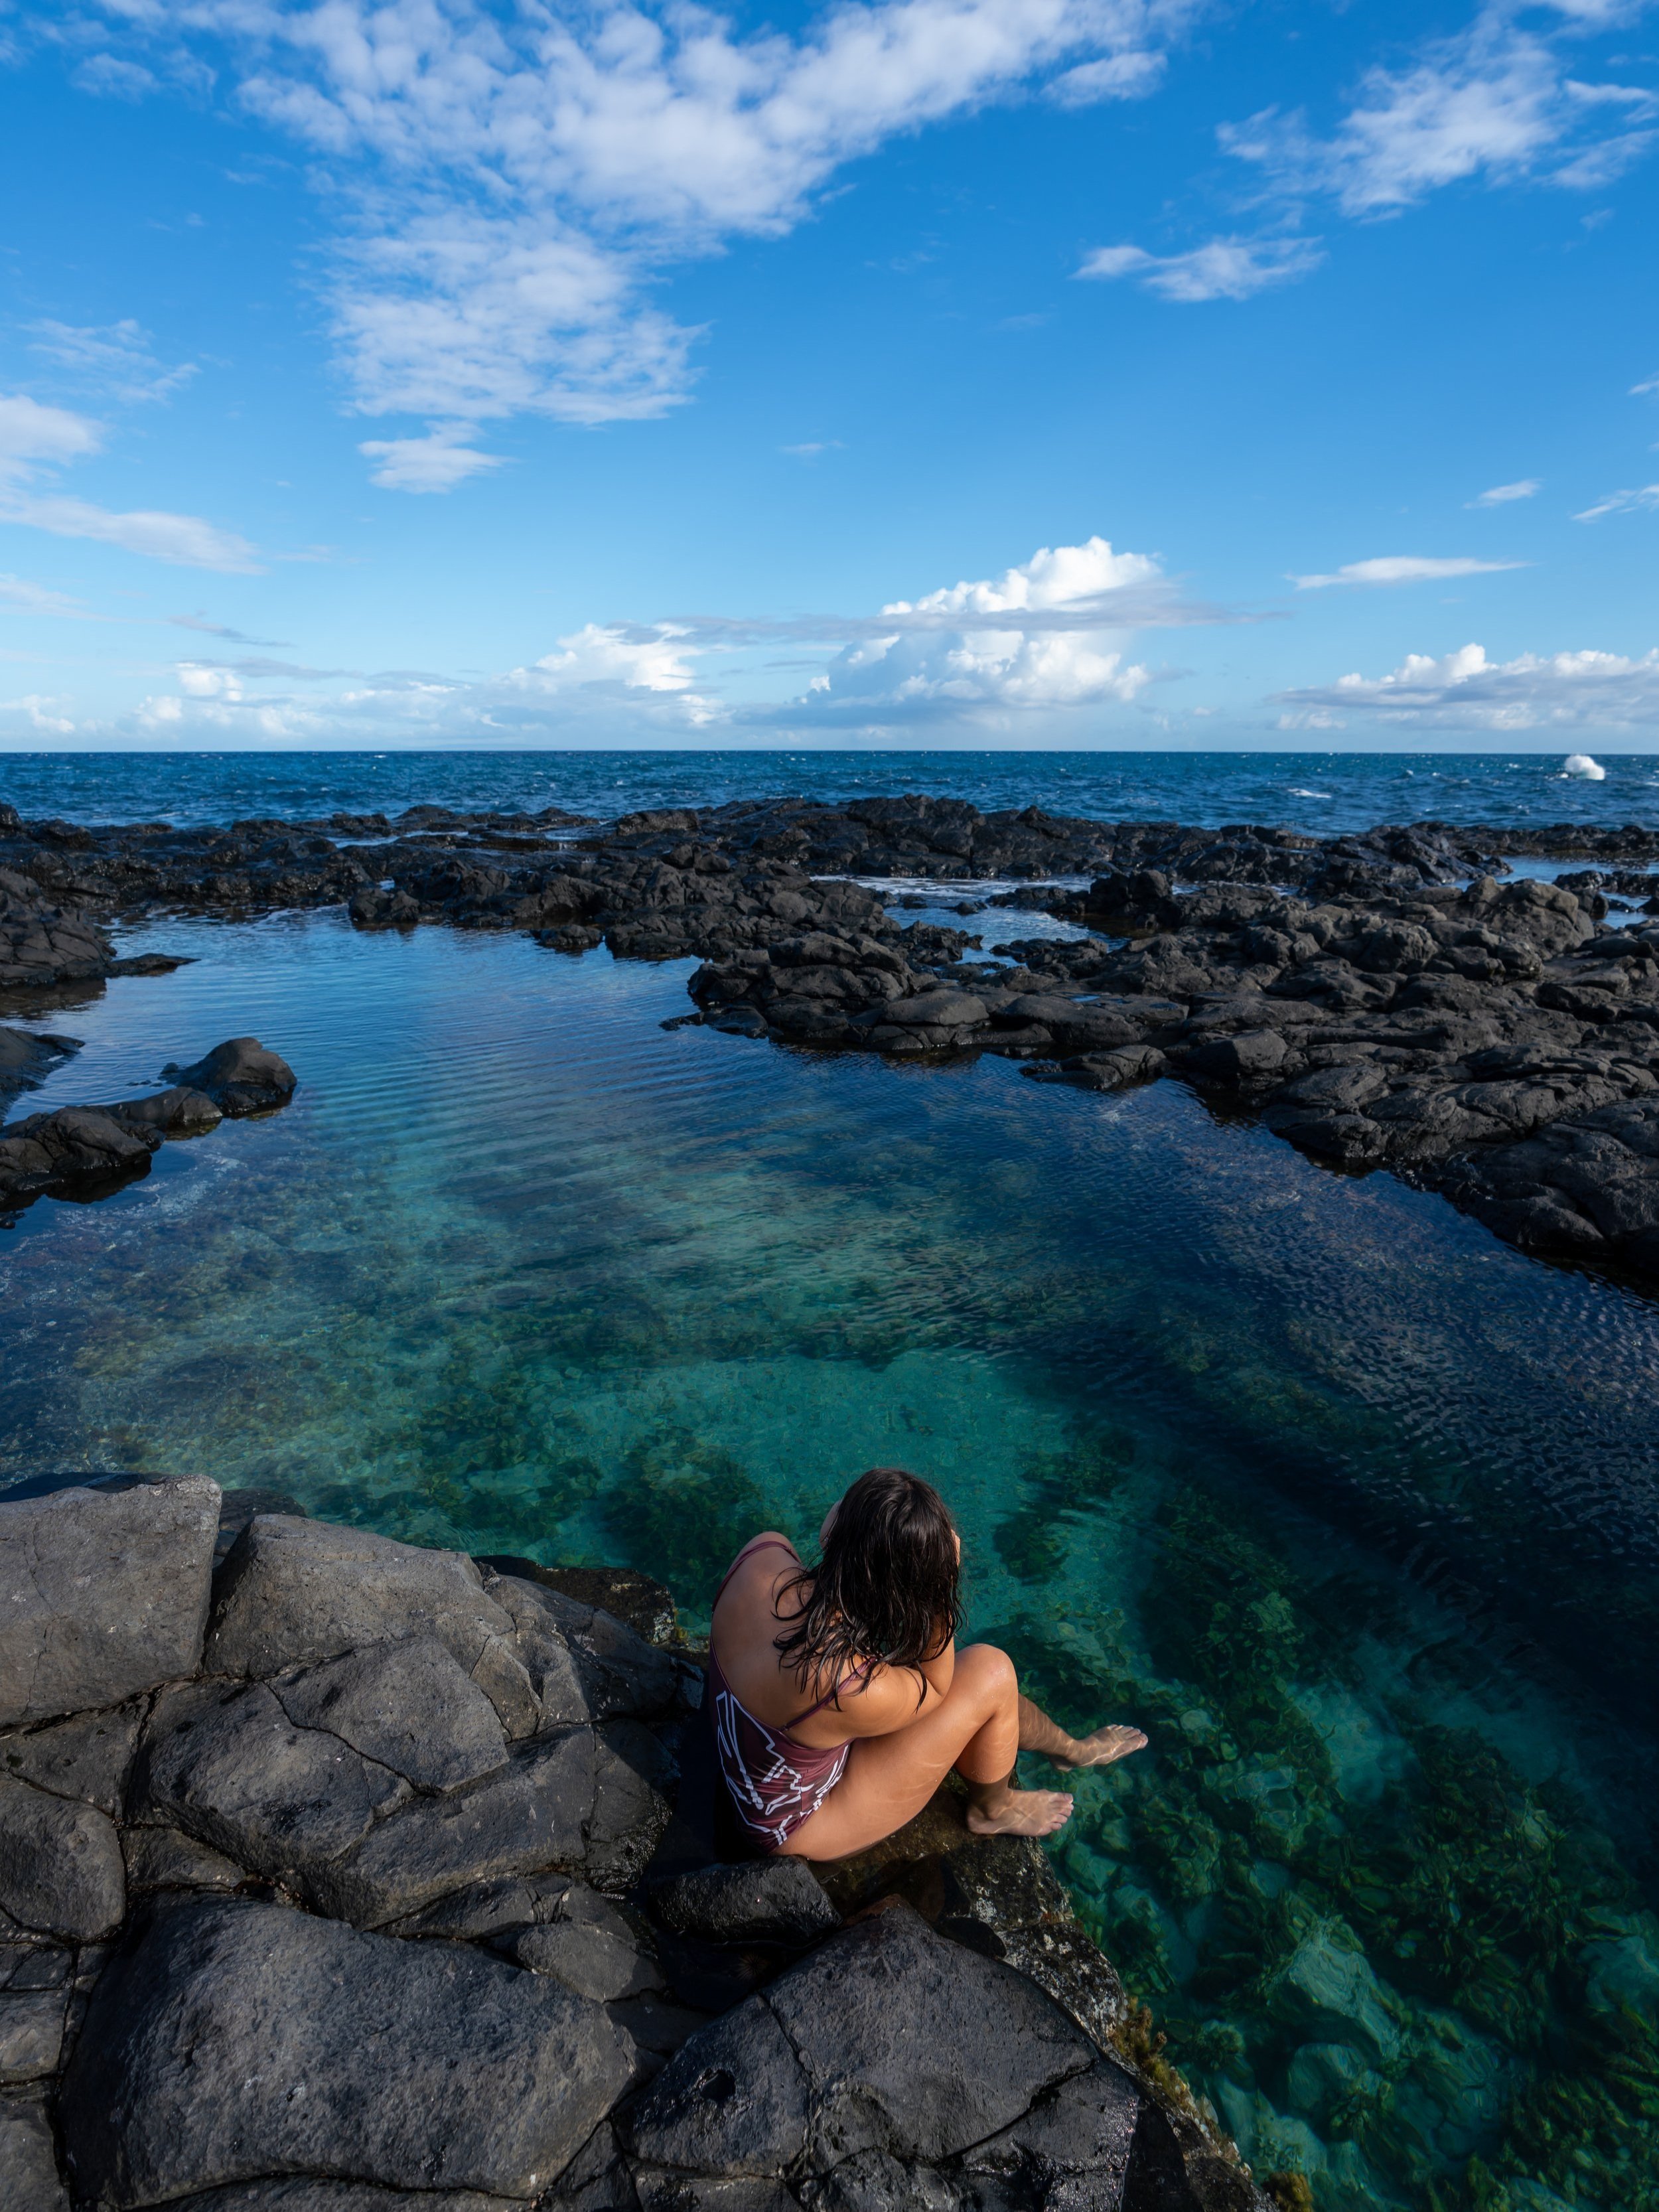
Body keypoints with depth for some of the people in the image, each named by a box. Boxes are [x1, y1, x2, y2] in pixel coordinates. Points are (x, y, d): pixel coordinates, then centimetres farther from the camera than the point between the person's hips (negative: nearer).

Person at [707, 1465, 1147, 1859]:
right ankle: (992, 1810, 24)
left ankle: (1071, 1748, 45)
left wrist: (840, 1544, -12)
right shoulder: (854, 1692, -40)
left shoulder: (761, 1552, -25)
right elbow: (935, 1690, -16)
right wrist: (939, 1594, -26)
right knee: (990, 1673, -8)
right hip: (799, 1824, -7)